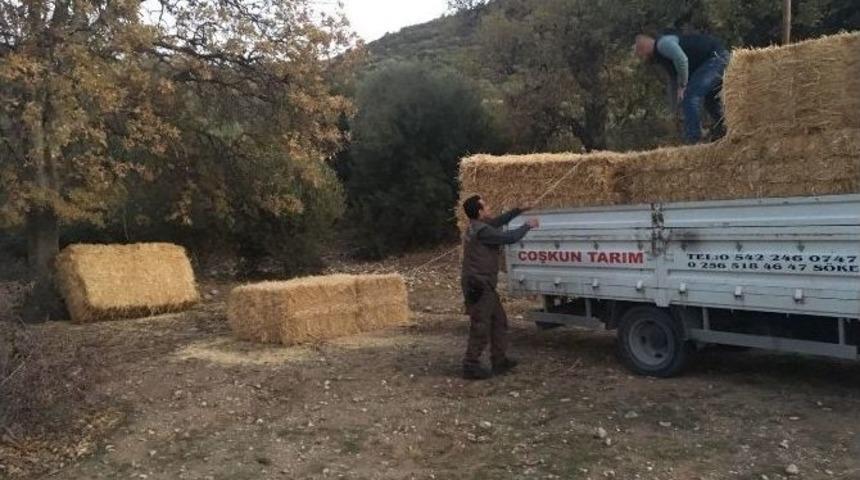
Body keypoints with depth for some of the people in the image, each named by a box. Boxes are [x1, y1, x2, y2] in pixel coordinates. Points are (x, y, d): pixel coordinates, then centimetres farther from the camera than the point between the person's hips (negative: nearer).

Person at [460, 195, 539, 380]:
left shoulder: (479, 226, 12)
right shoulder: (481, 231, -19)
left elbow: (499, 221, 28)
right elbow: (510, 238, -17)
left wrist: (519, 210, 25)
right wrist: (527, 226, -1)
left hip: (484, 285, 10)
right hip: (478, 285, -10)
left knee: (499, 320, 16)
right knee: (480, 327, -6)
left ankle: (499, 360, 22)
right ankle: (471, 366, 1)